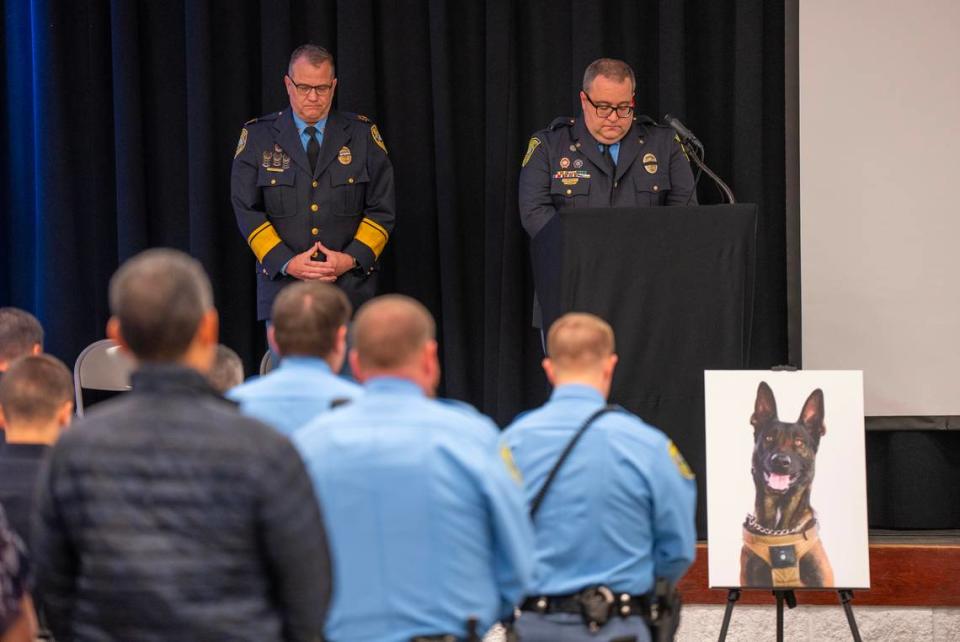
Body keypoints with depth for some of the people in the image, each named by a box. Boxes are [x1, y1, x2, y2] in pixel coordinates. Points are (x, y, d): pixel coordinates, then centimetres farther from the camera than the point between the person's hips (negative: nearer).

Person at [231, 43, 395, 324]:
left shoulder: (363, 134, 8)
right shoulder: (257, 136, 6)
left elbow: (381, 209, 6)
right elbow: (247, 211, 1)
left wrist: (352, 259, -9)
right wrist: (286, 263, -11)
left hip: (349, 285, 0)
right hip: (283, 285, 0)